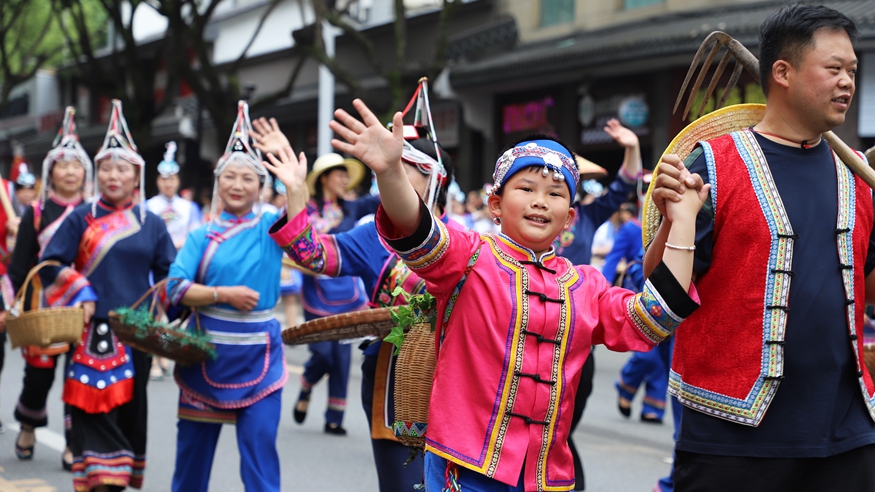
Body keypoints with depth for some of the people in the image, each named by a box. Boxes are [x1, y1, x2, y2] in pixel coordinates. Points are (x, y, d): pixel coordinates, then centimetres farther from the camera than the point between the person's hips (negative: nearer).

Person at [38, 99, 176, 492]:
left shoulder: (152, 224, 8)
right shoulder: (81, 219, 3)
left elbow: (169, 274, 11)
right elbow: (51, 265, -1)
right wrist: (81, 298, -12)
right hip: (93, 336, -2)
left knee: (130, 411, 8)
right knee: (95, 414, -8)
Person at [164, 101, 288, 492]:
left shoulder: (271, 228, 3)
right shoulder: (202, 236, 4)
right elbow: (176, 288, -6)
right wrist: (224, 294, -16)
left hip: (259, 356, -1)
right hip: (206, 352, 1)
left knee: (260, 448, -5)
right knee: (194, 445, 12)